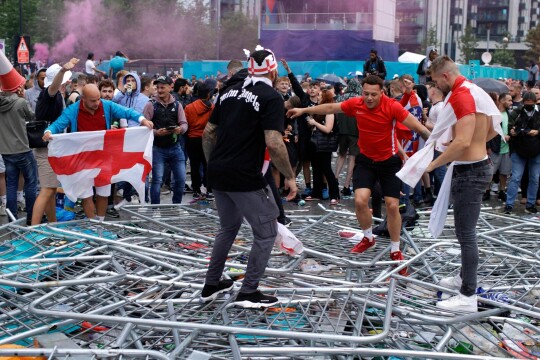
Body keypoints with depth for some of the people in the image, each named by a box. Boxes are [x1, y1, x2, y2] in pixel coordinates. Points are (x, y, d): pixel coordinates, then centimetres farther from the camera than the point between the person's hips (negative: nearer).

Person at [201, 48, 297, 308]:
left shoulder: (230, 92, 12)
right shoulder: (271, 97, -10)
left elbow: (208, 133, 14)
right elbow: (273, 143, -20)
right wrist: (290, 177, -10)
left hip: (217, 174, 8)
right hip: (245, 178, -8)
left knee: (228, 227, 26)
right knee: (267, 232, 8)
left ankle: (211, 285, 31)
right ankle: (248, 293, 11)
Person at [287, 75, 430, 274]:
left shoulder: (392, 106, -21)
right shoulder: (355, 104, -10)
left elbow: (416, 126, -25)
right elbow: (330, 108, 4)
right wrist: (303, 110, 10)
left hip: (389, 161, -2)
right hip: (365, 160, 3)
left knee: (392, 206, -2)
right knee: (360, 200, -12)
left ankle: (395, 250, 16)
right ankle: (368, 237, 17)